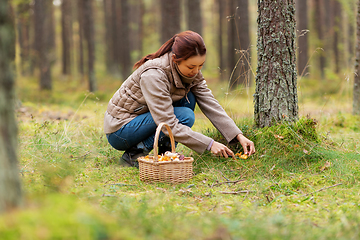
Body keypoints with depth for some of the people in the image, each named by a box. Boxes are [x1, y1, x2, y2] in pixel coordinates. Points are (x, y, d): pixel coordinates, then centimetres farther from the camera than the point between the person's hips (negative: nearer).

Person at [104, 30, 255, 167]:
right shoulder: (153, 75, -30)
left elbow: (211, 105, -7)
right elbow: (168, 124, -31)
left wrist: (238, 136, -17)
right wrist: (209, 144, -31)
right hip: (119, 130, -8)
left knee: (189, 99, -9)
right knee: (185, 116, -22)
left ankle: (165, 153, -5)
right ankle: (134, 155, -15)